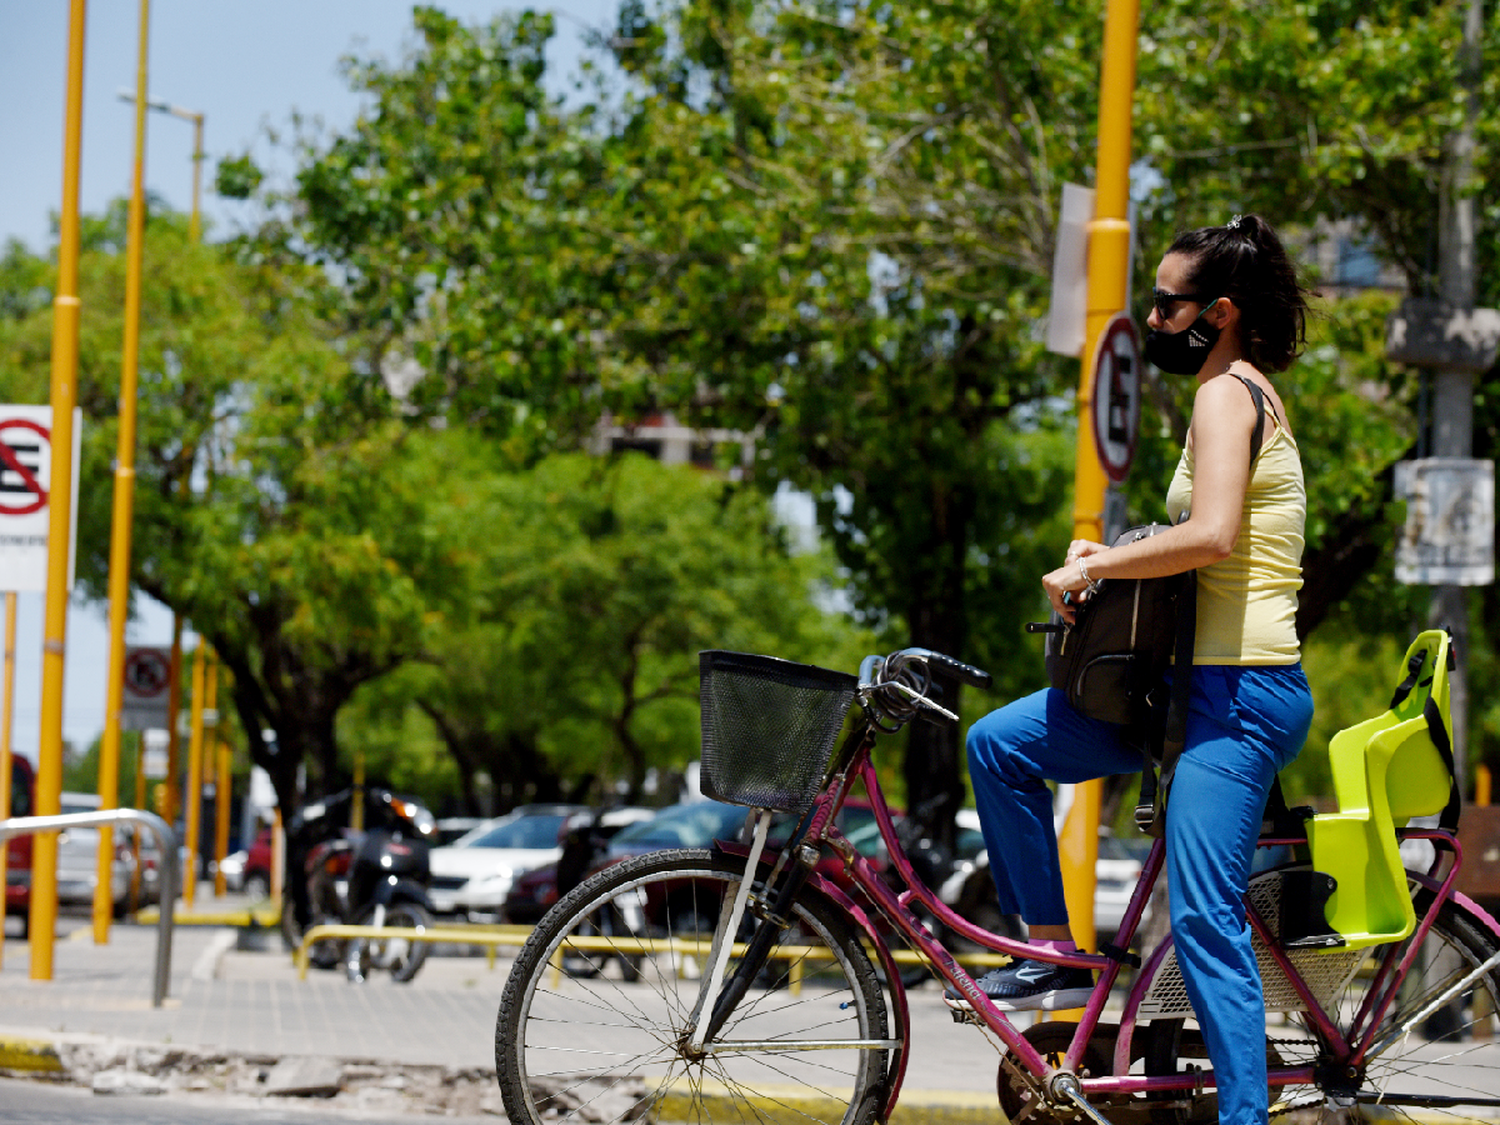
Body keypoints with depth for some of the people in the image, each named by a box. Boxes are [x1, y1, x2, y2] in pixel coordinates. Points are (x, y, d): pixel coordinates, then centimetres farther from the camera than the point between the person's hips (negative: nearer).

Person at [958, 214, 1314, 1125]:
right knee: (1000, 743, 9)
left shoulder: (1226, 395, -12)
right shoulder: (1254, 395, 19)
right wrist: (1110, 555, 12)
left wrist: (1097, 566, -15)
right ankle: (1056, 956, 11)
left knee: (1205, 919, -13)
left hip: (1238, 693, -10)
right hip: (1202, 681, 10)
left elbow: (1211, 536, -27)